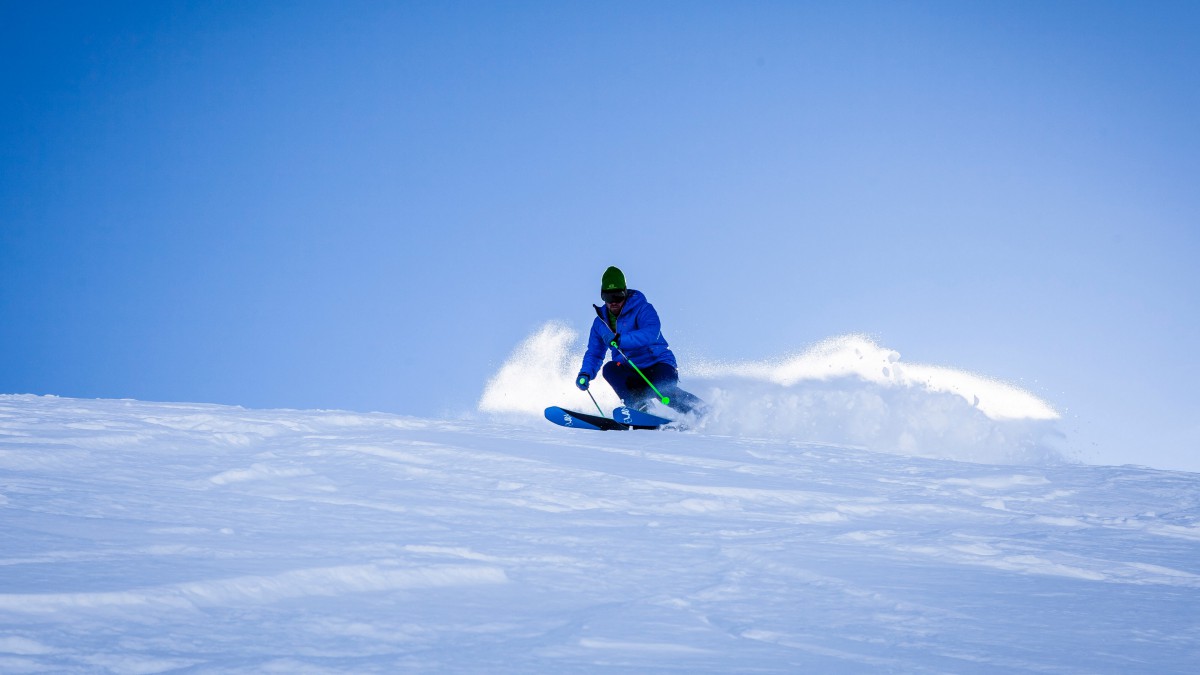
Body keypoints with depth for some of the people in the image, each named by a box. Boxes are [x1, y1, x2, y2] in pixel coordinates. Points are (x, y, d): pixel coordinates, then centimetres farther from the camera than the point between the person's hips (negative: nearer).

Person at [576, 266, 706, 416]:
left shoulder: (642, 308, -11)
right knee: (610, 368, -23)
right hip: (631, 373, 5)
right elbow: (594, 353, 15)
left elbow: (651, 333, -30)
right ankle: (639, 406, -34)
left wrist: (619, 339, -39)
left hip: (658, 365, -5)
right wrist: (585, 374, -6)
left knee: (663, 389, -34)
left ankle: (701, 413, -18)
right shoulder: (601, 322, 8)